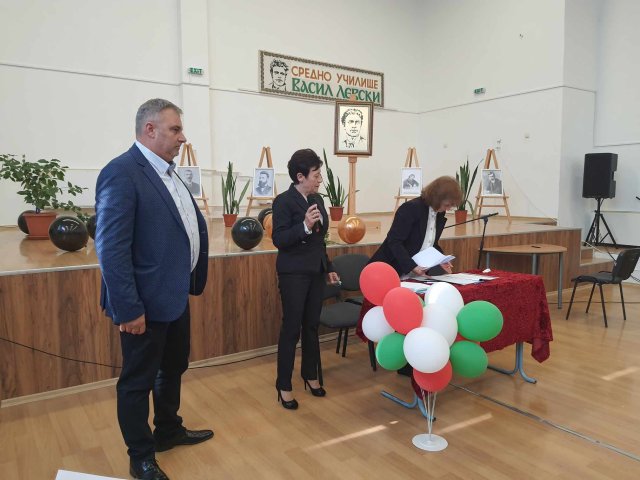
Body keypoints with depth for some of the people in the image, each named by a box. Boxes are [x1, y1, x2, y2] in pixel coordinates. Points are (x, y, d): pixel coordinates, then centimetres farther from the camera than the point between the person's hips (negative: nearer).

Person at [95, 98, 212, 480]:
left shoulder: (167, 172, 10)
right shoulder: (122, 172, -18)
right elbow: (111, 248, -23)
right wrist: (129, 308, -23)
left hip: (175, 296, 9)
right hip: (146, 301, -9)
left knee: (174, 367, 23)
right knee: (138, 380, 10)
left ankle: (169, 431, 45)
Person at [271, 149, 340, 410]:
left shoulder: (317, 199, 10)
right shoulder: (284, 201, -12)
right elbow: (278, 240, -18)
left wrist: (328, 268, 19)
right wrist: (304, 226, -31)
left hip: (316, 272, 7)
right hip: (294, 274, -7)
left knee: (312, 326, 15)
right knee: (291, 328, 0)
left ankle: (311, 375, 31)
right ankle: (284, 386, 13)